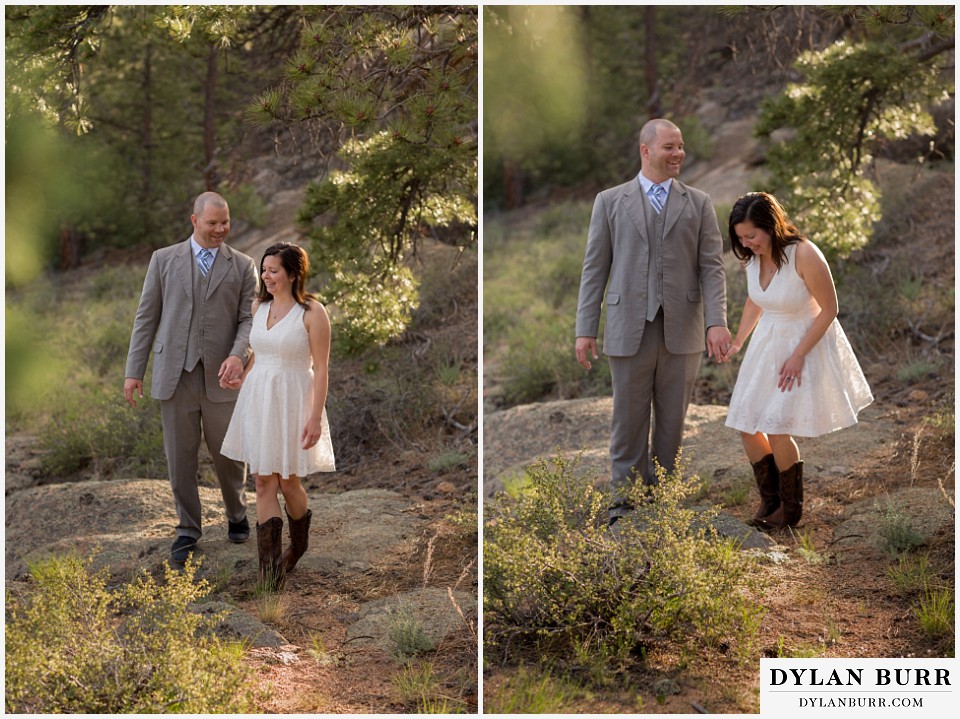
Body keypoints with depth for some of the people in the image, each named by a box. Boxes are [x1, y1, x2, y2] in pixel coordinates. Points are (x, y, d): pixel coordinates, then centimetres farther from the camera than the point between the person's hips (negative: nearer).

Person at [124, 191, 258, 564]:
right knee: (180, 457, 5)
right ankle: (188, 529, 20)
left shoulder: (242, 266, 4)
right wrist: (133, 371, 2)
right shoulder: (164, 259, 4)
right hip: (175, 376, 0)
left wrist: (238, 355, -20)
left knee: (228, 454, 9)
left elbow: (249, 319, 0)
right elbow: (146, 317, 5)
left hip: (220, 378, 0)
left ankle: (237, 515, 34)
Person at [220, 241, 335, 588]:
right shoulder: (259, 306, 7)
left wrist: (315, 417, -16)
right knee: (263, 481, 2)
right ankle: (270, 567, 4)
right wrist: (240, 381, 7)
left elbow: (321, 369, -12)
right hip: (257, 399, 5)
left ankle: (298, 546, 33)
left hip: (292, 401, -5)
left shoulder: (311, 312, -11)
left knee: (288, 482, 5)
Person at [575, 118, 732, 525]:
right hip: (629, 331, -1)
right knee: (628, 420, 2)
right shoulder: (610, 201, 7)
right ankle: (624, 500, 11)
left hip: (682, 332, 1)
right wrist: (585, 330, -1)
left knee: (672, 422, 7)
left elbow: (711, 266, 3)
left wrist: (717, 321, -11)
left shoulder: (698, 204, 9)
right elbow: (595, 269, 5)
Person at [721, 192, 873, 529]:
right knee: (746, 425, 4)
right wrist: (737, 342, 11)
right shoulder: (753, 256, -6)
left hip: (806, 343, -7)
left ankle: (791, 508, 12)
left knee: (777, 431, -10)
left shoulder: (804, 255, -26)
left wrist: (798, 355, -19)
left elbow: (829, 309, -18)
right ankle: (769, 499, 25)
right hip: (767, 343, 7)